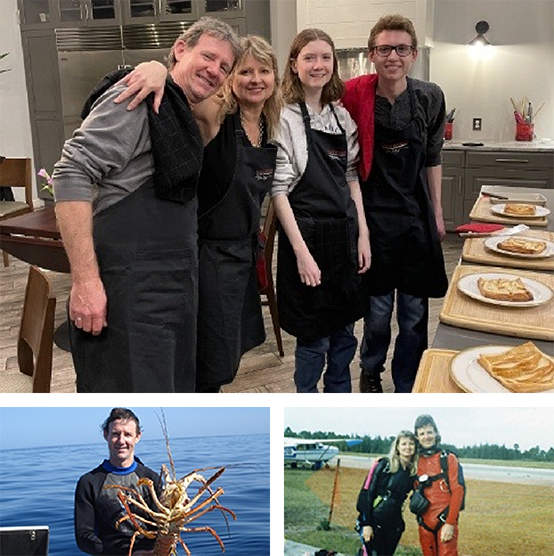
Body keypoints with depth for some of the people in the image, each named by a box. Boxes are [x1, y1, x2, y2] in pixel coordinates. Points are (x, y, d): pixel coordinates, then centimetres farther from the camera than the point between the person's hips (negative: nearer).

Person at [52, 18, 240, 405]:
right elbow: (73, 175, -17)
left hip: (177, 287, 9)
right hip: (128, 290, -9)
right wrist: (85, 279, -23)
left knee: (177, 397, 15)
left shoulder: (185, 119, 20)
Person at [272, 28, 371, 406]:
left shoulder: (342, 116, 9)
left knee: (344, 337, 15)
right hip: (306, 235, -6)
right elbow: (279, 189, -13)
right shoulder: (284, 118, -9)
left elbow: (352, 178, 13)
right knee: (313, 341, 5)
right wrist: (302, 251, -17)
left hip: (345, 234, 6)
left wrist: (363, 234, 6)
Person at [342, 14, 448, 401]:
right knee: (378, 308, 6)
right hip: (372, 216, -2)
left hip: (417, 217, 3)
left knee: (415, 313, 7)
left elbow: (432, 159, 10)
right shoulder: (354, 96, -10)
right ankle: (371, 371, 35)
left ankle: (407, 390, 25)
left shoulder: (430, 98, 0)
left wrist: (437, 213, 10)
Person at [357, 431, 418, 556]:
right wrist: (367, 524, -14)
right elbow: (367, 493, -10)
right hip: (374, 521, -4)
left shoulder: (414, 471, 3)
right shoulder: (384, 465, -9)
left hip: (394, 525, 5)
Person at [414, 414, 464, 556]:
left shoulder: (449, 458, -3)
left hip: (445, 521, -4)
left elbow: (457, 491, -9)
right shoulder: (416, 461, 8)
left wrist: (450, 523, -14)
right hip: (425, 523, 4)